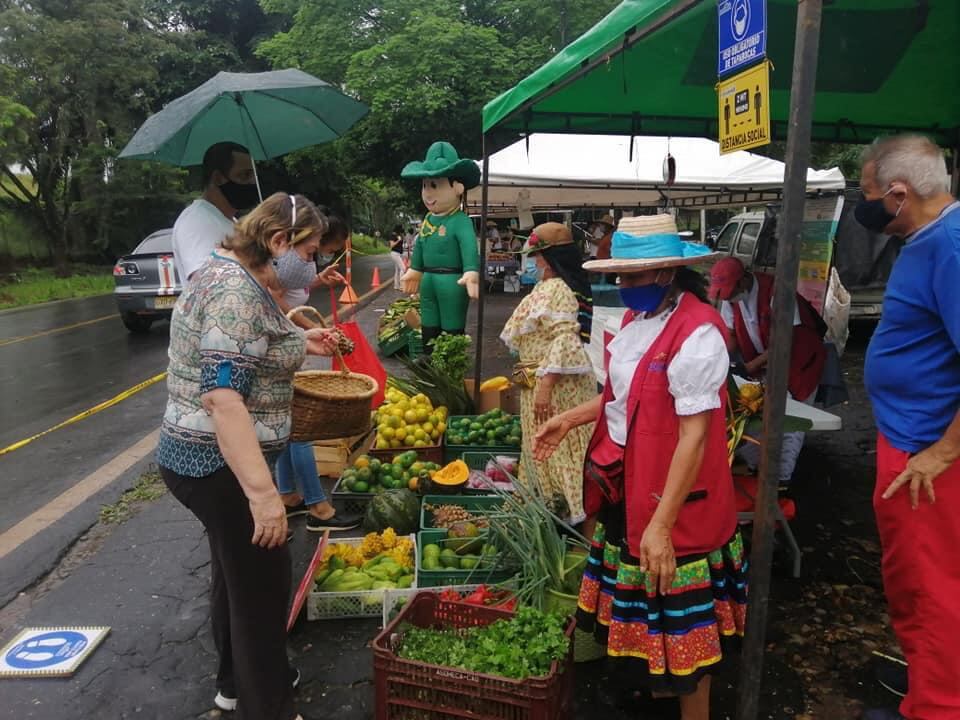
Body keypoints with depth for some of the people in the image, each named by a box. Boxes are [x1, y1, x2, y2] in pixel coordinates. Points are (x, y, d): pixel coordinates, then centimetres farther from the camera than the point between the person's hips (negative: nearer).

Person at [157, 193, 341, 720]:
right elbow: (223, 397, -31)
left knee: (235, 573, 24)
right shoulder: (236, 289, -23)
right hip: (220, 465, -11)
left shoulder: (231, 273, 10)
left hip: (212, 459, 11)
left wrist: (300, 344, 14)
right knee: (262, 586, 3)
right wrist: (263, 492, -33)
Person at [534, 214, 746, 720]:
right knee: (639, 602, 25)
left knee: (680, 619, 9)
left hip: (673, 496, -9)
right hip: (626, 486, 9)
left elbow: (695, 435, -26)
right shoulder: (638, 318, 4)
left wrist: (662, 523, -27)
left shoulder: (696, 334, -24)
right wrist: (570, 420, 9)